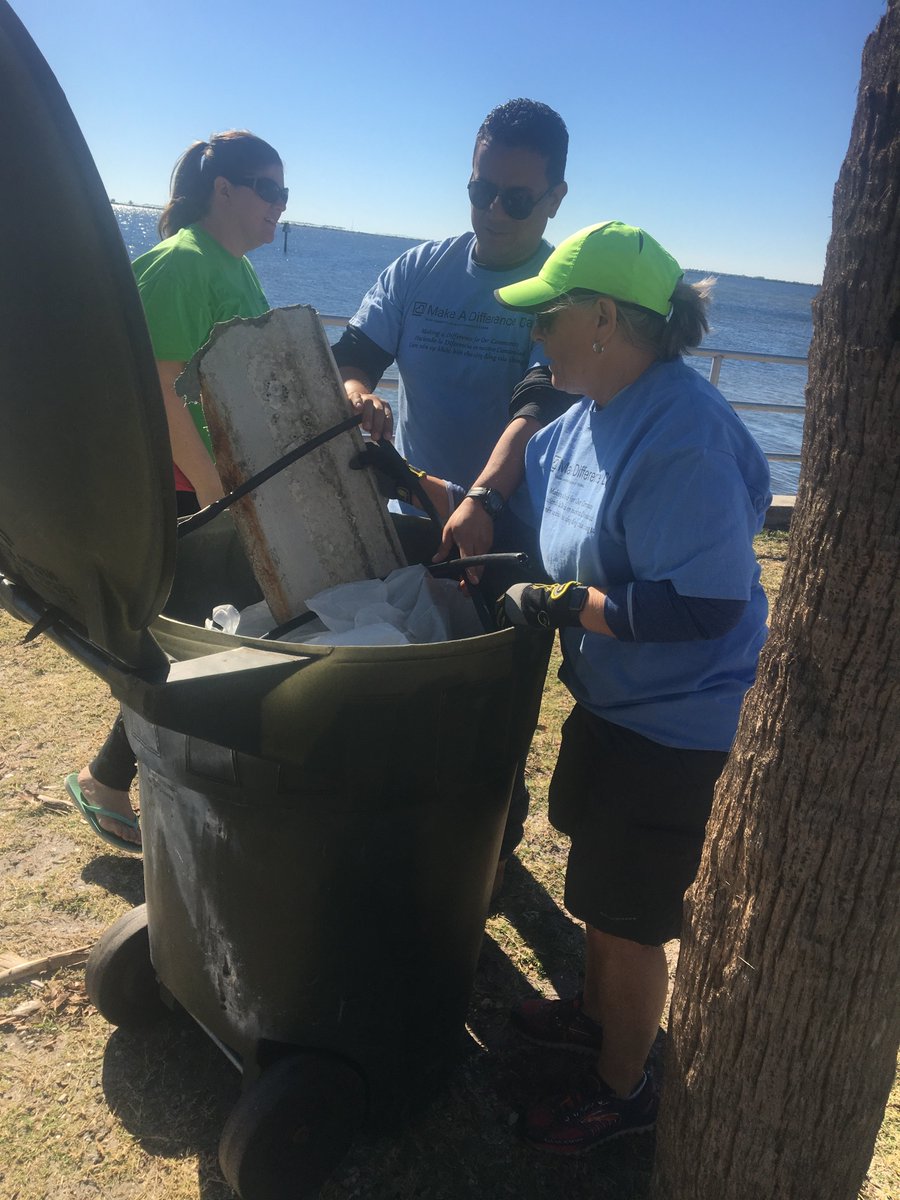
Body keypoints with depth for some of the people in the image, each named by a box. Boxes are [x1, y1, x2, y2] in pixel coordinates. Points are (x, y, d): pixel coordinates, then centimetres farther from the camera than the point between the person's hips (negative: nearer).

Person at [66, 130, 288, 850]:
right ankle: (104, 781, 20)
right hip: (180, 491, -9)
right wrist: (213, 490, -26)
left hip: (230, 479, 9)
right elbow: (158, 388, -23)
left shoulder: (239, 269, 14)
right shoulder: (180, 263, -16)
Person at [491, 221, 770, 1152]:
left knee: (627, 912, 10)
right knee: (596, 875, 27)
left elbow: (703, 606, -31)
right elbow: (505, 505, 14)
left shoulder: (685, 436, -28)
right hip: (611, 700, 9)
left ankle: (622, 1089, 37)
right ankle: (597, 1011, 54)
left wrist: (559, 604, -25)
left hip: (677, 732, -9)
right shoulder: (583, 420, 1)